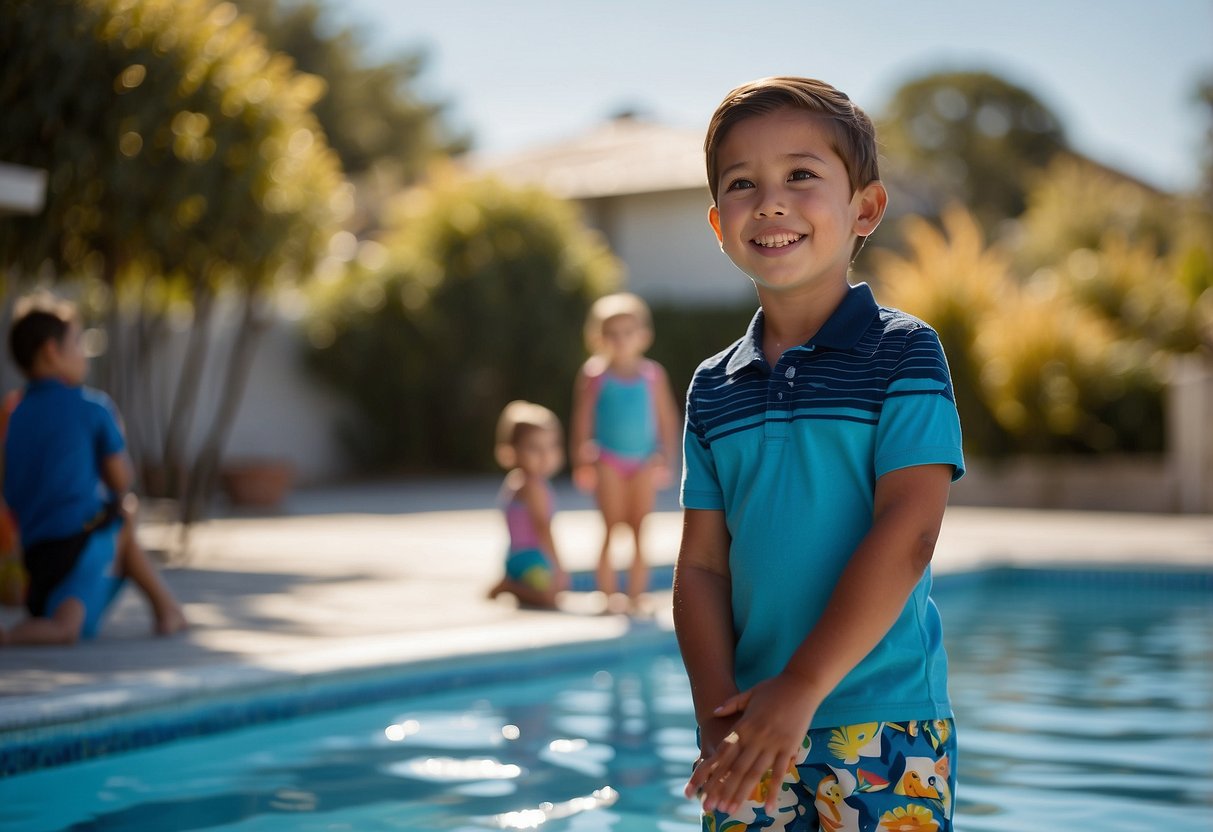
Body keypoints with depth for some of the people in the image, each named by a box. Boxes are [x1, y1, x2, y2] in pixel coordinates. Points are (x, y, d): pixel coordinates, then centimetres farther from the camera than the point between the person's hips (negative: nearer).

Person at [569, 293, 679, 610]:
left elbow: (667, 417, 7)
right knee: (611, 530, -2)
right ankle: (609, 596, 4)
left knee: (640, 531, 2)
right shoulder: (594, 374, -3)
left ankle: (636, 597, 9)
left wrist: (665, 456, 2)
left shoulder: (653, 375, 2)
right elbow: (582, 418, 0)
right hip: (608, 461, -2)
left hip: (644, 461, 2)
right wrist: (583, 459, -4)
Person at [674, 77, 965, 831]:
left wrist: (800, 690, -16)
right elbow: (702, 566, 6)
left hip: (883, 721, -4)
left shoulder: (903, 355, -6)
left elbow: (906, 536, -14)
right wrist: (722, 716, -7)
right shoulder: (713, 388, 8)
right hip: (757, 723, 4)